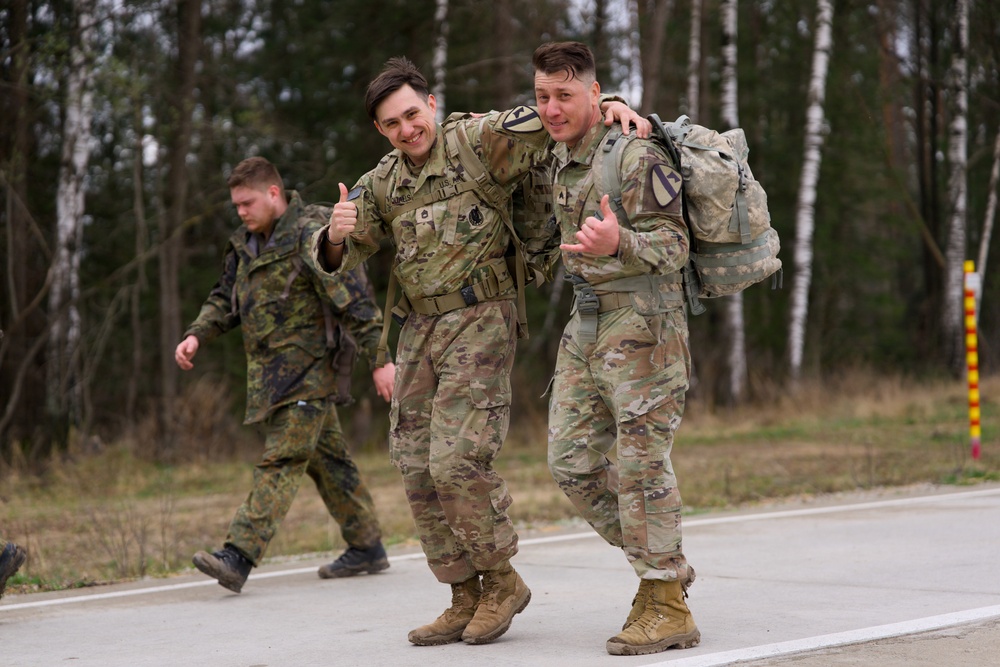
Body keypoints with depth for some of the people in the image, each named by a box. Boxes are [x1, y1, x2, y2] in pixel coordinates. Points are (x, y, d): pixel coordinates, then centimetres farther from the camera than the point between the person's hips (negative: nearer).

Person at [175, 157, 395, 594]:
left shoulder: (311, 234, -13)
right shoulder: (246, 244, 14)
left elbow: (354, 300, -15)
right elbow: (224, 299, 21)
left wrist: (378, 360, -17)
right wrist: (196, 335, 3)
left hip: (309, 367, -9)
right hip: (271, 372, 9)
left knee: (282, 460, -13)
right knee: (327, 459, 14)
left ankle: (238, 556, -21)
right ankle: (366, 547, 23)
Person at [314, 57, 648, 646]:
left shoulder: (478, 142, -8)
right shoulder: (382, 184, 10)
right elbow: (338, 259, 9)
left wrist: (615, 105, -27)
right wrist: (336, 234, -14)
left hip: (481, 320, -7)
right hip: (421, 327, 7)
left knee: (458, 460, -16)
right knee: (418, 468, 4)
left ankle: (502, 581, 6)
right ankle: (466, 601, 15)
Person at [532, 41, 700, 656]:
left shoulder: (636, 157, -15)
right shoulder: (560, 159, 11)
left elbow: (673, 247, -19)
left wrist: (619, 244, -38)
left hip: (641, 322, -9)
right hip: (586, 323, 9)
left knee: (641, 462, -7)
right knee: (572, 461, 6)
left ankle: (666, 608, 1)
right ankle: (665, 565, 21)